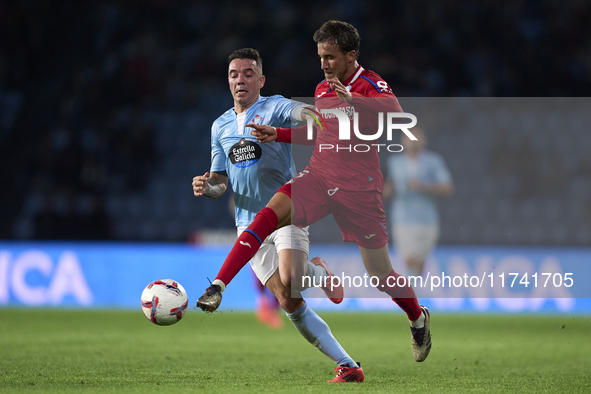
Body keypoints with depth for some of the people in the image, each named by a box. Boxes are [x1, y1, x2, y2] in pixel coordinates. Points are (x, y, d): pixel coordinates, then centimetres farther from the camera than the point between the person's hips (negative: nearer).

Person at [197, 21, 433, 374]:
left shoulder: (370, 84, -9)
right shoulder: (323, 89, 12)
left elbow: (394, 111, -31)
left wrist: (353, 99, -45)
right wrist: (277, 134, 15)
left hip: (359, 189, -5)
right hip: (318, 176, 5)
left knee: (379, 272, 3)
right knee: (269, 215, -23)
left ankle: (419, 318, 33)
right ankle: (217, 288, -27)